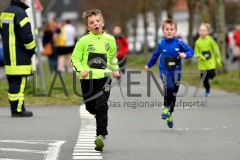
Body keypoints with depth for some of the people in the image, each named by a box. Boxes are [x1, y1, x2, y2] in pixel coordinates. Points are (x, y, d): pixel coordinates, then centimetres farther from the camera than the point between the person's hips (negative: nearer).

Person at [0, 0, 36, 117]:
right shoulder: (20, 13, -16)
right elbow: (26, 35, -18)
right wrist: (32, 49, -4)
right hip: (20, 58, -9)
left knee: (12, 83, 12)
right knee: (19, 82, -7)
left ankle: (15, 108, 17)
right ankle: (18, 109, -7)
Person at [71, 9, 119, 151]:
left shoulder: (110, 39, 5)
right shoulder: (83, 41, -4)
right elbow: (75, 58, 2)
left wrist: (115, 69, 11)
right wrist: (81, 70, -14)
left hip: (104, 77, -1)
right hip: (88, 79, 1)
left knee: (102, 106, -15)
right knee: (91, 107, 12)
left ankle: (101, 135, -19)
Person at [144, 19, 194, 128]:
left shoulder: (179, 43, -6)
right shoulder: (161, 44, -2)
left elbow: (191, 51, -3)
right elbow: (155, 55, 16)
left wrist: (185, 54, -25)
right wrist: (149, 65, 30)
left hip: (176, 72, 1)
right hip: (164, 71, -1)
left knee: (173, 94, 11)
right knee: (169, 87, -30)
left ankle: (169, 115, 32)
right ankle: (166, 107, -8)